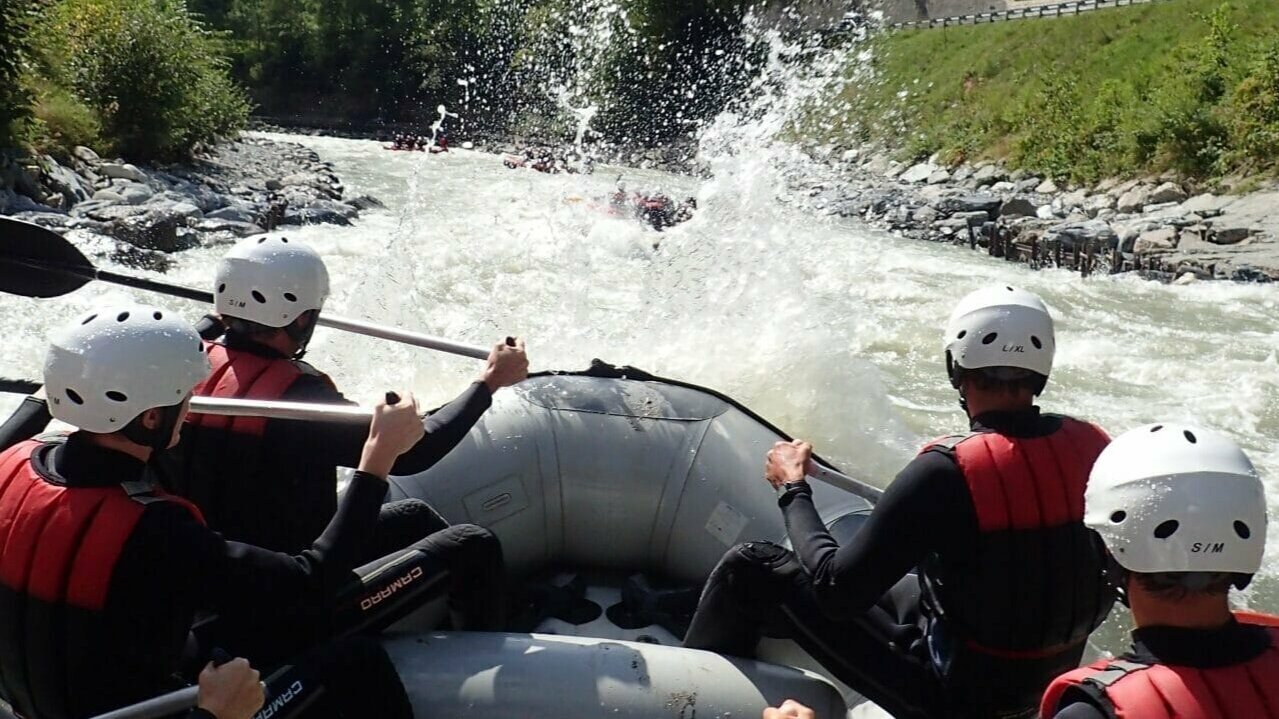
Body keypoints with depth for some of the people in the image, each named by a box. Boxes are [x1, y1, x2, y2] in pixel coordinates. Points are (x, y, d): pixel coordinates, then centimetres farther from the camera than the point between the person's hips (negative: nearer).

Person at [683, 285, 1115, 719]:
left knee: (751, 567, -1)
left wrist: (792, 489, -7)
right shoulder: (1094, 447, -11)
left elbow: (837, 591, -21)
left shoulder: (947, 470, -29)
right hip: (1052, 679, 7)